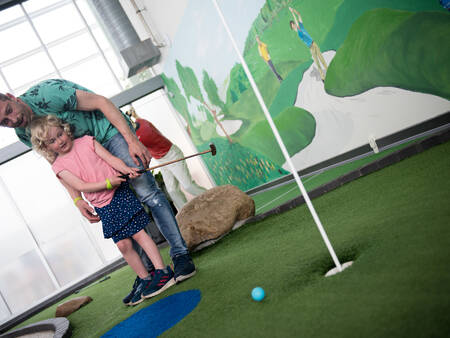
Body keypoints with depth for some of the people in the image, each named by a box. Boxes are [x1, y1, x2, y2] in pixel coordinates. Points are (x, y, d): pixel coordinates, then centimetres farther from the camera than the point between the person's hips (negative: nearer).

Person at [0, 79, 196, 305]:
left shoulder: (45, 93, -27)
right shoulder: (24, 134, -6)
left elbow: (101, 102, -22)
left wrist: (132, 141, -27)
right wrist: (77, 200, -10)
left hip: (110, 131, -6)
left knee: (146, 191, -17)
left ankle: (181, 255, -15)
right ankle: (148, 270, 5)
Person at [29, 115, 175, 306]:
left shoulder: (86, 142, 3)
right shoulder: (59, 167, 0)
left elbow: (110, 158, -2)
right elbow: (80, 186, -9)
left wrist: (126, 169, -21)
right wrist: (107, 183, -19)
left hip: (120, 193, -1)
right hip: (103, 207, 1)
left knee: (138, 233, -7)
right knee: (123, 244, 0)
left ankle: (162, 271, -3)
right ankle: (145, 279, 13)